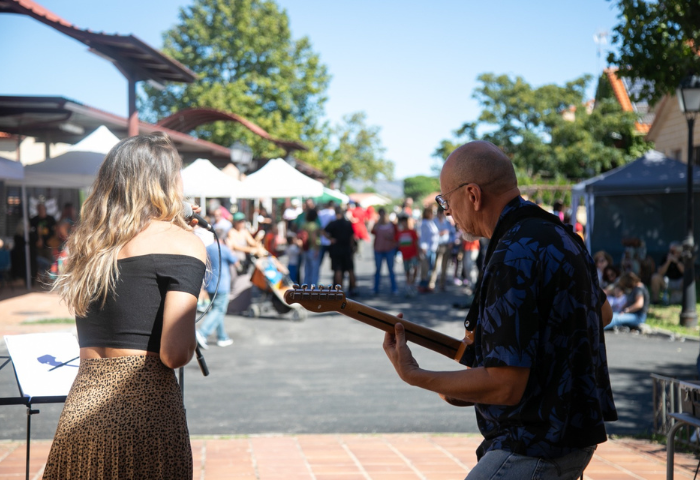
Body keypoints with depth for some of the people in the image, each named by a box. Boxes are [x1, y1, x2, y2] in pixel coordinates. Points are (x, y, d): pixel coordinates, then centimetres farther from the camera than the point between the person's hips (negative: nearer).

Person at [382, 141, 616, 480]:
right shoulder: (558, 233, 9)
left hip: (538, 451, -10)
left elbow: (505, 387, -27)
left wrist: (413, 375, -18)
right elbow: (603, 312, 26)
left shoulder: (513, 258, -23)